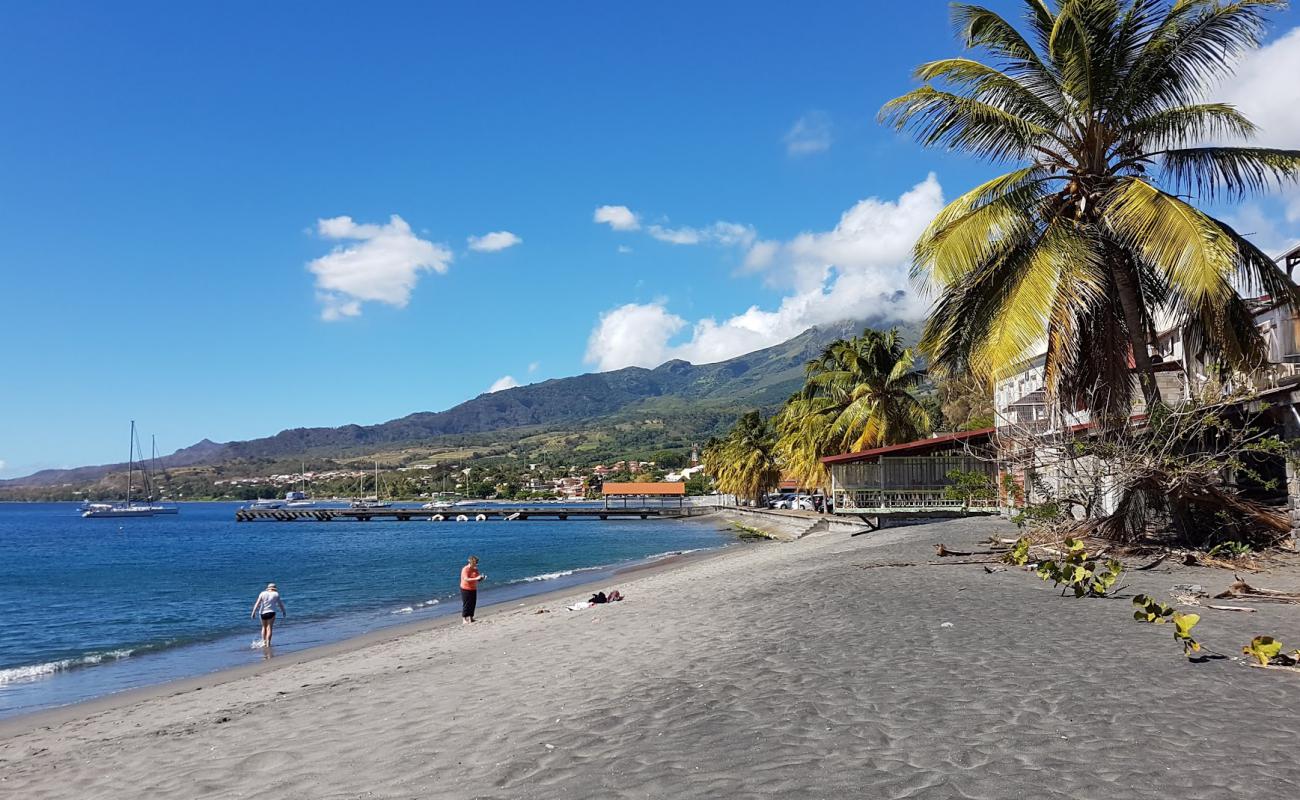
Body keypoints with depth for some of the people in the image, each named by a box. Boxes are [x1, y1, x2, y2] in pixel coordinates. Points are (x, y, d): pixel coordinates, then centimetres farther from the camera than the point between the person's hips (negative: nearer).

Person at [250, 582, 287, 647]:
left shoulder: (263, 593, 5)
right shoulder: (276, 594, 3)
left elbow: (257, 603, -4)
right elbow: (280, 604, 10)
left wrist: (254, 612, -8)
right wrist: (284, 611, 23)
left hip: (263, 613, 2)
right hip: (271, 612, -2)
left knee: (264, 627, 19)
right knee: (269, 628, 0)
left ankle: (263, 642, 14)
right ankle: (268, 643, -7)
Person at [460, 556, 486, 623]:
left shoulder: (475, 569, 6)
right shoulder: (465, 569, -15)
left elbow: (478, 578, 11)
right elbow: (466, 579, -26)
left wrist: (481, 577, -11)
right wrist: (476, 578, -34)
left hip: (473, 589, 7)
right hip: (465, 589, -7)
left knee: (473, 604, 6)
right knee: (466, 605, -6)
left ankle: (470, 618, 15)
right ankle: (464, 619, -2)